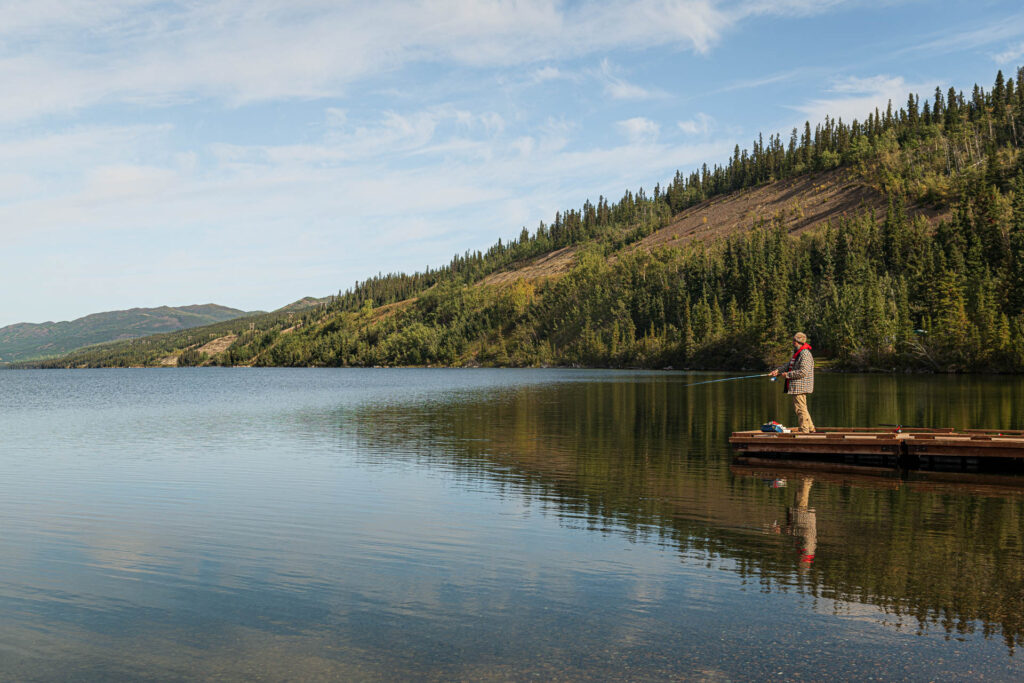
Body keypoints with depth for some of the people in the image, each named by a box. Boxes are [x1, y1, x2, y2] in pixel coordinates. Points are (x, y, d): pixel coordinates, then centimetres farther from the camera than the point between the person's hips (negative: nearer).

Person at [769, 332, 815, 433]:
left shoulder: (805, 354, -17)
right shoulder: (797, 353, 18)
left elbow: (803, 372, -24)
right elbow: (789, 365, 19)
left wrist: (788, 375, -18)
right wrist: (778, 370, 4)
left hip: (800, 386, -11)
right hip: (796, 387, 11)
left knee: (801, 408, -5)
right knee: (798, 407, 17)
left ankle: (804, 431, 1)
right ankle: (810, 428, 26)